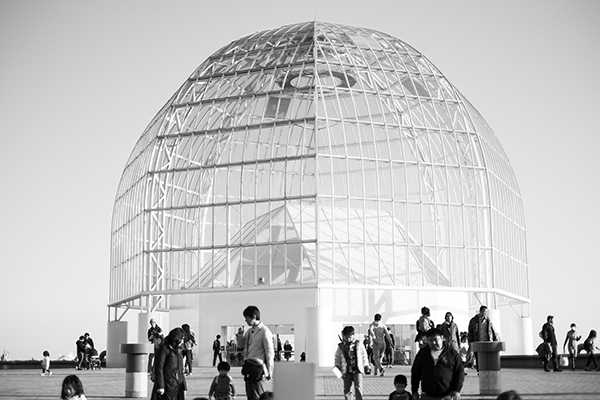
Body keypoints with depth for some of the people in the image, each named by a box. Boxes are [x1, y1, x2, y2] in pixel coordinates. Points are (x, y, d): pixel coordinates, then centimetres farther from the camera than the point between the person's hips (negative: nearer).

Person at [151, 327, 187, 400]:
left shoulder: (178, 351, 16)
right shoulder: (164, 348, -6)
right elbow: (159, 368, -11)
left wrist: (184, 387, 14)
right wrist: (160, 386, -17)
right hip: (166, 385, -7)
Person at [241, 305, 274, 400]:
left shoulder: (264, 332, -10)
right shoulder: (249, 331, 14)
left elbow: (270, 353, -11)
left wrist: (269, 372, -11)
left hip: (257, 369, -8)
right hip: (248, 369, 8)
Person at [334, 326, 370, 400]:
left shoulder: (358, 344, 3)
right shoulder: (340, 347, 3)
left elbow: (364, 355, 12)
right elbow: (337, 358, 10)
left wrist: (366, 365, 11)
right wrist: (337, 366, -2)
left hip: (357, 370, -1)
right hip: (346, 371, 1)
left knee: (358, 387, -13)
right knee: (347, 389, 5)